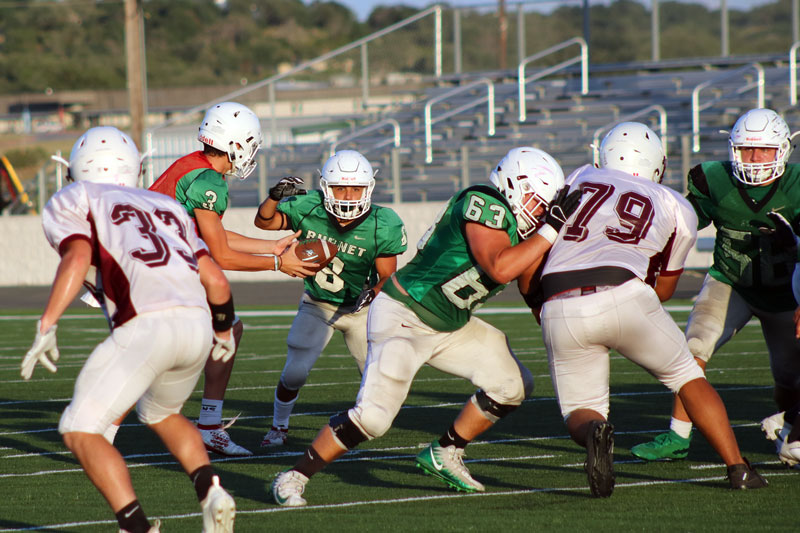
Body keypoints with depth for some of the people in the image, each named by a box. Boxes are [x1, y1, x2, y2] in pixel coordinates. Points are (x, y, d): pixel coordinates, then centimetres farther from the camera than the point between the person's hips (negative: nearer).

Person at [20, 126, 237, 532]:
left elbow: (77, 257, -5)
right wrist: (223, 331, 42)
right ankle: (211, 492, 9)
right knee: (160, 413, 32)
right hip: (197, 324, 6)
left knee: (80, 430, 4)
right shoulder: (167, 207, 31)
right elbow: (215, 280, 24)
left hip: (146, 325, -6)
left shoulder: (71, 202, 17)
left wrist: (46, 326, -10)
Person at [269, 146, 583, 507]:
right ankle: (293, 479, -4)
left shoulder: (520, 231, 7)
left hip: (449, 327, 9)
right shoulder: (485, 206, -21)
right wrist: (550, 229, -29)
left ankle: (444, 454, 19)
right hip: (403, 318, -9)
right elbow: (499, 270, -33)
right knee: (372, 417, -18)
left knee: (512, 385, 6)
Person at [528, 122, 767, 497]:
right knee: (687, 377, 23)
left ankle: (594, 433, -21)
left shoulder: (581, 178, 25)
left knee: (581, 412, 15)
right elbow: (663, 289, 32)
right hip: (623, 295, -1)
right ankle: (738, 469, 15)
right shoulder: (677, 209, 22)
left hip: (559, 307, 1)